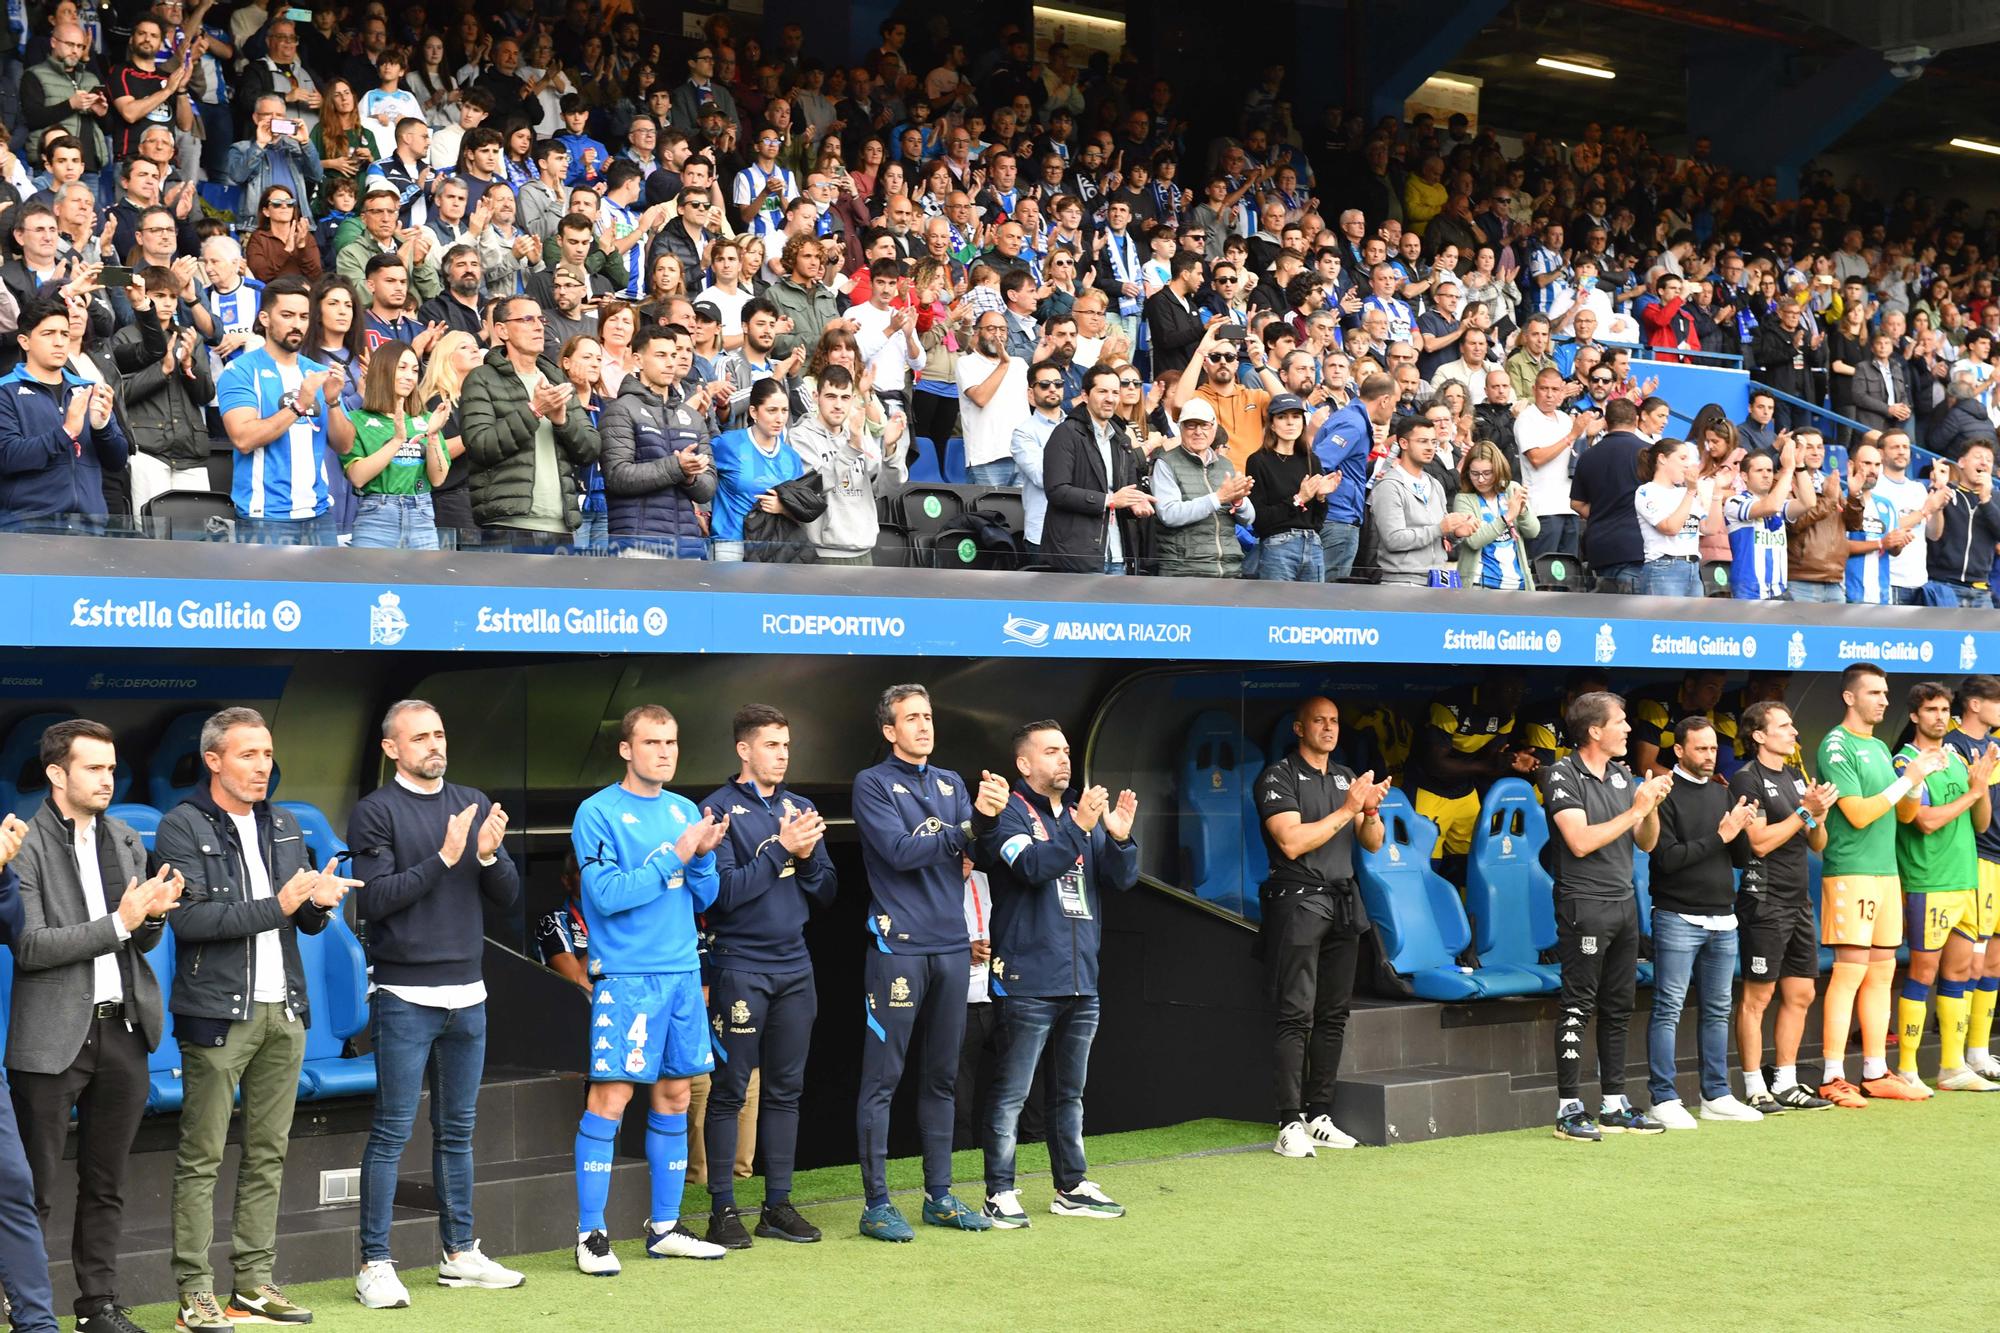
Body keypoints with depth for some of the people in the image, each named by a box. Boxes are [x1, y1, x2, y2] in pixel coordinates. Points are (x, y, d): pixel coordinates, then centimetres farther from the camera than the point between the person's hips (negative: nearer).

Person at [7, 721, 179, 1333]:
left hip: (122, 1030, 6)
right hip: (54, 1039, -6)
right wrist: (117, 923, -18)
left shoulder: (125, 841, 12)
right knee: (36, 1190, -1)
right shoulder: (25, 846, -7)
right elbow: (27, 946, -14)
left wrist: (152, 915, -7)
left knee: (106, 1184, 13)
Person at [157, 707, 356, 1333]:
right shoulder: (182, 828, -5)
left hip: (283, 1010, 6)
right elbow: (189, 917, -17)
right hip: (217, 1012, -6)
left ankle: (254, 1283, 15)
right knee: (202, 1157, -3)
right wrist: (275, 907, -20)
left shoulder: (284, 825, 14)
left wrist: (319, 902, -8)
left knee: (268, 1152, 9)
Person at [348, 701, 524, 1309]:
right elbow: (375, 898, -14)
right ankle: (375, 1264, 1)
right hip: (405, 996, -5)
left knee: (458, 1130, 13)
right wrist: (444, 857, -19)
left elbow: (508, 896, 8)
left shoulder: (474, 803, 10)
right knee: (392, 1132, -4)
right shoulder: (375, 812, -4)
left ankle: (460, 1253, 21)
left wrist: (490, 856, -12)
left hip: (467, 993, 5)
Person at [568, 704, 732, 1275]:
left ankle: (665, 1227, 19)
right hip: (625, 976, -6)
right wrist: (676, 854, -15)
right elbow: (609, 894, -15)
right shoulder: (598, 813, -5)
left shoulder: (685, 811, 12)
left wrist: (704, 855, -7)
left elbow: (702, 898, 12)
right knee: (609, 1099, -8)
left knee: (674, 1095, 10)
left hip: (683, 972, 6)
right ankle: (591, 1235, -1)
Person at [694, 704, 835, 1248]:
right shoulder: (720, 809, -5)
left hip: (795, 965, 6)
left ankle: (778, 1204, 16)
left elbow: (826, 893, 12)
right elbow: (725, 892, -14)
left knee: (786, 1090, 9)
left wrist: (809, 856, -7)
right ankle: (723, 1209, 5)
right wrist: (783, 850, -16)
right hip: (740, 967, -5)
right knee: (730, 1091, -1)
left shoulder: (800, 809, 12)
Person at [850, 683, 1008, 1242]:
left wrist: (989, 815, -15)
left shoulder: (951, 783, 15)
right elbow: (899, 851, -14)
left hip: (951, 946, 6)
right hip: (898, 946, -6)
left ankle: (939, 1196, 19)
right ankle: (876, 1204, 1)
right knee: (883, 1080, -4)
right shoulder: (873, 783, -2)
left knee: (941, 1078, 11)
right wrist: (967, 825, -12)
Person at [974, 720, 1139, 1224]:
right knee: (1011, 1094, -4)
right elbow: (1032, 866, -20)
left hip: (1081, 981, 7)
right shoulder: (1008, 813, -4)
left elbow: (1122, 879, 7)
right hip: (1029, 981, -7)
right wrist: (1081, 828, -25)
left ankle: (1072, 1187, 24)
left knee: (1069, 1093, 16)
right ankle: (1000, 1193, 2)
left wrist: (1119, 838, -11)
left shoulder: (1084, 816, 15)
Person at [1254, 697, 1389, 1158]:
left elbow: (1373, 844, 17)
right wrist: (1346, 810, -13)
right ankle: (1290, 1123, -10)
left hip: (1344, 903, 7)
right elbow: (1292, 842, -14)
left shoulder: (1346, 777, 18)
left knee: (1334, 1016, 6)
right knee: (1297, 1016, -9)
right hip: (1299, 901, -7)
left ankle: (1320, 1116, 11)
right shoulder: (1279, 777, -2)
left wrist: (1371, 811, -5)